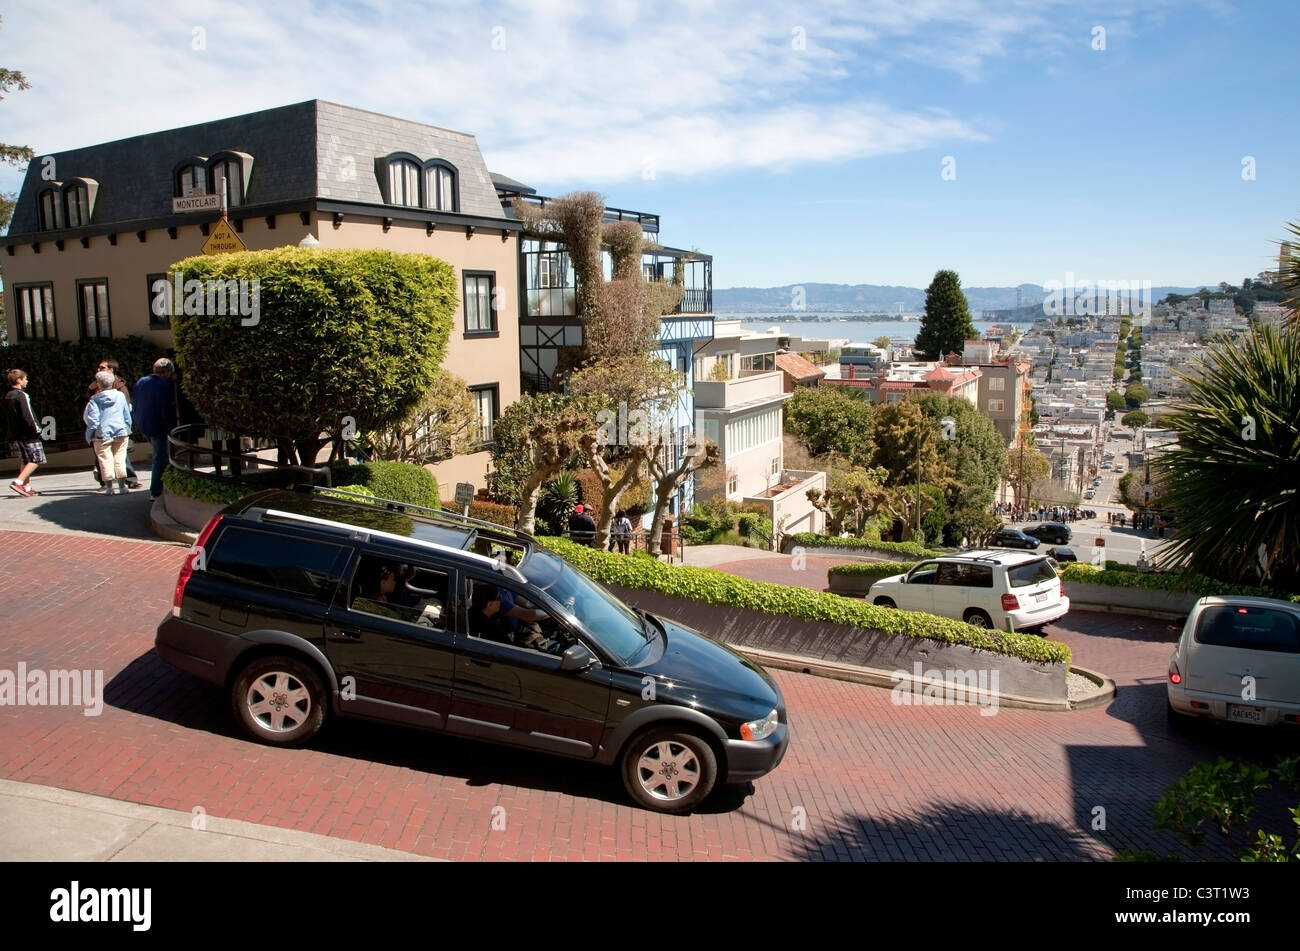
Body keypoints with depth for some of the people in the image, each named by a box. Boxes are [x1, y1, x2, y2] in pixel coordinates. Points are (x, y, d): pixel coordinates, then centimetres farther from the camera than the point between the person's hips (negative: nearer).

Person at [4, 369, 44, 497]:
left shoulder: (7, 396, 13)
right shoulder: (21, 395, -13)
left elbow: (6, 418, 16)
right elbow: (27, 416, -19)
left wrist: (8, 434, 20)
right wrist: (36, 430, -13)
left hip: (14, 434, 9)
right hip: (26, 434, -9)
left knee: (26, 461, 14)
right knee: (36, 459, -4)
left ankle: (27, 487, 13)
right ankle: (18, 482, -16)